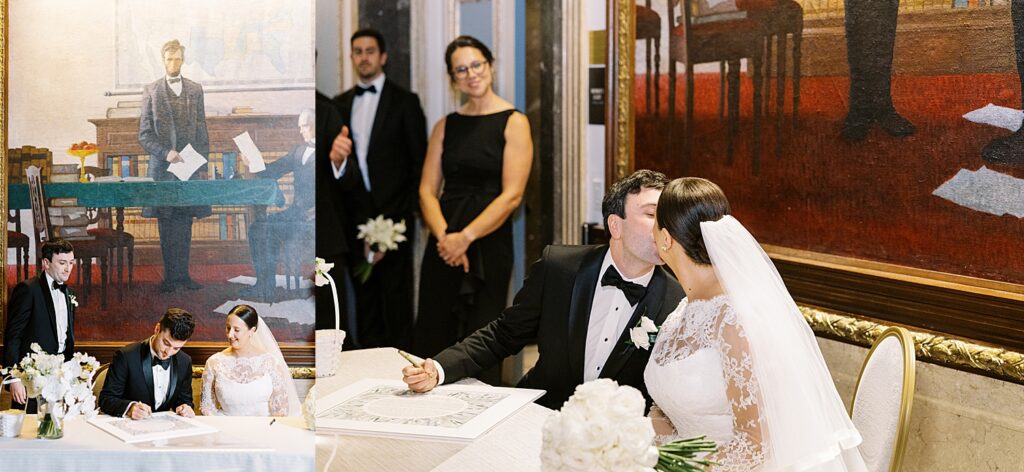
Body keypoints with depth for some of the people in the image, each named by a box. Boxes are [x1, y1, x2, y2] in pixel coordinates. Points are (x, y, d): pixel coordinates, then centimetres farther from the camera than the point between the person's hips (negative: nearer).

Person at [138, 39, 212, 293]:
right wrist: (166, 152, -13)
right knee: (166, 224, 0)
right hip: (162, 167, -2)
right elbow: (144, 134, 1)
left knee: (185, 222, 3)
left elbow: (202, 130, 12)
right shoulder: (151, 91, 5)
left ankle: (182, 274, 8)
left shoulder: (195, 90, 12)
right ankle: (171, 276, 5)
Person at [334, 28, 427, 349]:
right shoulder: (340, 104, 13)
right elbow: (334, 157, 12)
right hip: (356, 217, 3)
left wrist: (404, 214, -7)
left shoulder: (405, 102, 2)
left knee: (396, 295, -1)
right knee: (364, 295, 6)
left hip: (393, 214, -3)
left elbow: (418, 163, -1)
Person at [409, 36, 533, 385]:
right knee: (433, 338, 4)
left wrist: (466, 237, -17)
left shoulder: (513, 123, -2)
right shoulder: (445, 126, 12)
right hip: (444, 246, 4)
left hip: (489, 242, -4)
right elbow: (427, 190, 5)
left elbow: (512, 195, -10)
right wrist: (443, 236, -13)